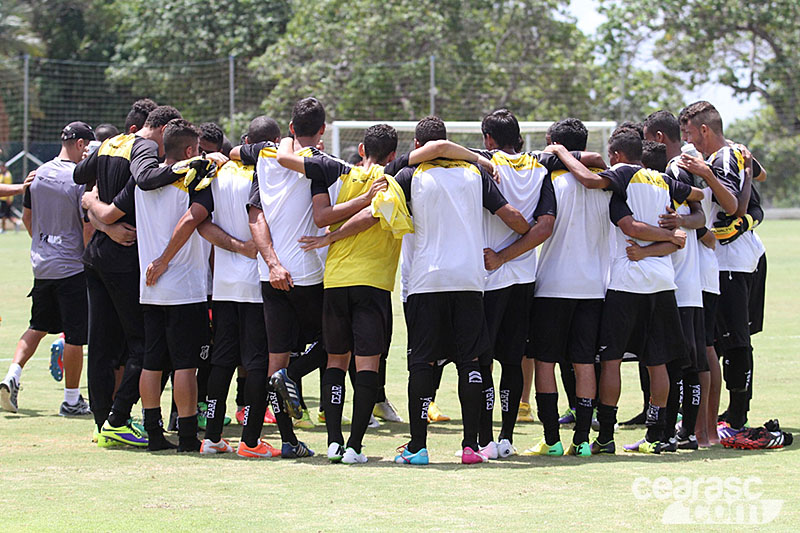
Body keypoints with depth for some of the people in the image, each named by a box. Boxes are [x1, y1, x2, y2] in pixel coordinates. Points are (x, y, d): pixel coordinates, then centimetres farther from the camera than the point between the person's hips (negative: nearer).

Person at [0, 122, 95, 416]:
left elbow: (27, 217, 16)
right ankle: (72, 400, 7)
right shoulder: (80, 179, -15)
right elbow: (89, 226, -16)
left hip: (41, 266, 7)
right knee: (74, 334, 2)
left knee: (38, 326, 19)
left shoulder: (38, 174, 6)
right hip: (73, 267, -7)